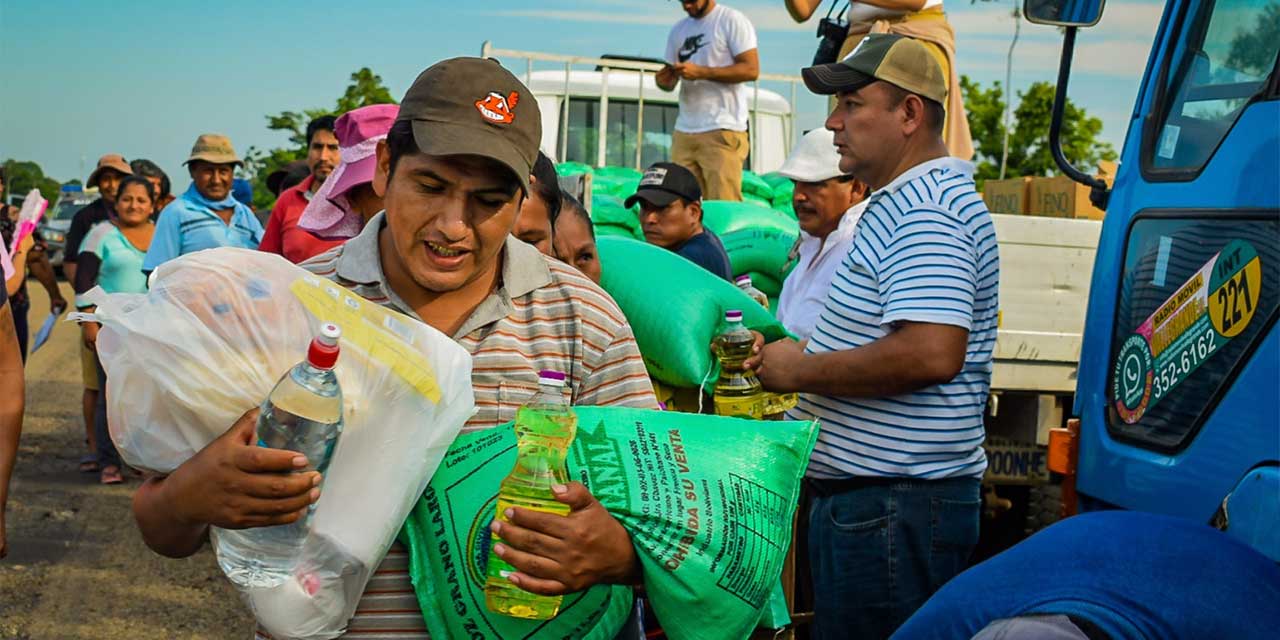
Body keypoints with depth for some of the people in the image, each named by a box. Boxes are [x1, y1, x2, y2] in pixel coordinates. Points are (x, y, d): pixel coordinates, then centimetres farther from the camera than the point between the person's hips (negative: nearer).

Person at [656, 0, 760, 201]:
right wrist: (664, 81, -4)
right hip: (683, 131, 6)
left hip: (722, 131, -6)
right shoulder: (678, 30, 18)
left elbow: (751, 69, -10)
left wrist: (700, 72, -16)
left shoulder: (732, 21, -1)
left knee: (723, 206, -11)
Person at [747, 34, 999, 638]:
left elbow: (931, 353, -30)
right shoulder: (905, 203, 18)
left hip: (892, 511, -11)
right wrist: (788, 353, 13)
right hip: (871, 495, 11)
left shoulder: (922, 213, -17)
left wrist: (801, 371, -18)